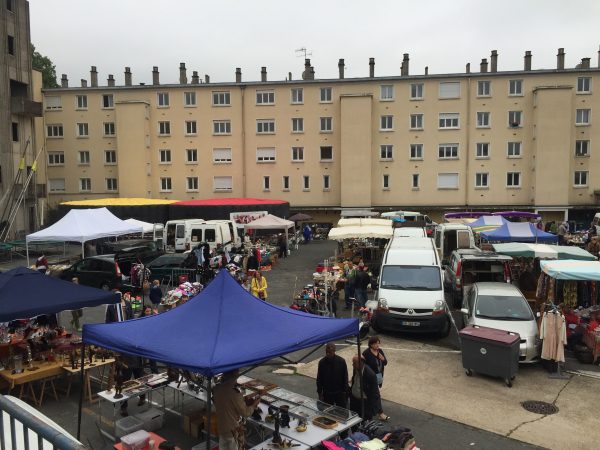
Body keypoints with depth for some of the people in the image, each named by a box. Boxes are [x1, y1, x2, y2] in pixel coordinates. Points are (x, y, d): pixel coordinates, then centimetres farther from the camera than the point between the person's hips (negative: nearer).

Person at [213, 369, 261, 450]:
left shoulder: (216, 389, -9)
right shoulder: (234, 394, -30)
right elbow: (245, 412, -18)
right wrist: (254, 405, -1)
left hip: (221, 426, 6)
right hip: (232, 429, -6)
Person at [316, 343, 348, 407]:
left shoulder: (341, 361, -10)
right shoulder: (322, 362, -7)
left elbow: (345, 378, -3)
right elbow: (319, 379, 1)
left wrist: (345, 391, -4)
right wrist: (319, 393, 0)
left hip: (340, 393, -1)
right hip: (327, 394, 1)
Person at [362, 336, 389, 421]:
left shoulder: (380, 351, 1)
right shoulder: (366, 353, -18)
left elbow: (385, 363, 4)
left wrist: (383, 359, -15)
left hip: (379, 376, 6)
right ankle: (380, 413, -1)